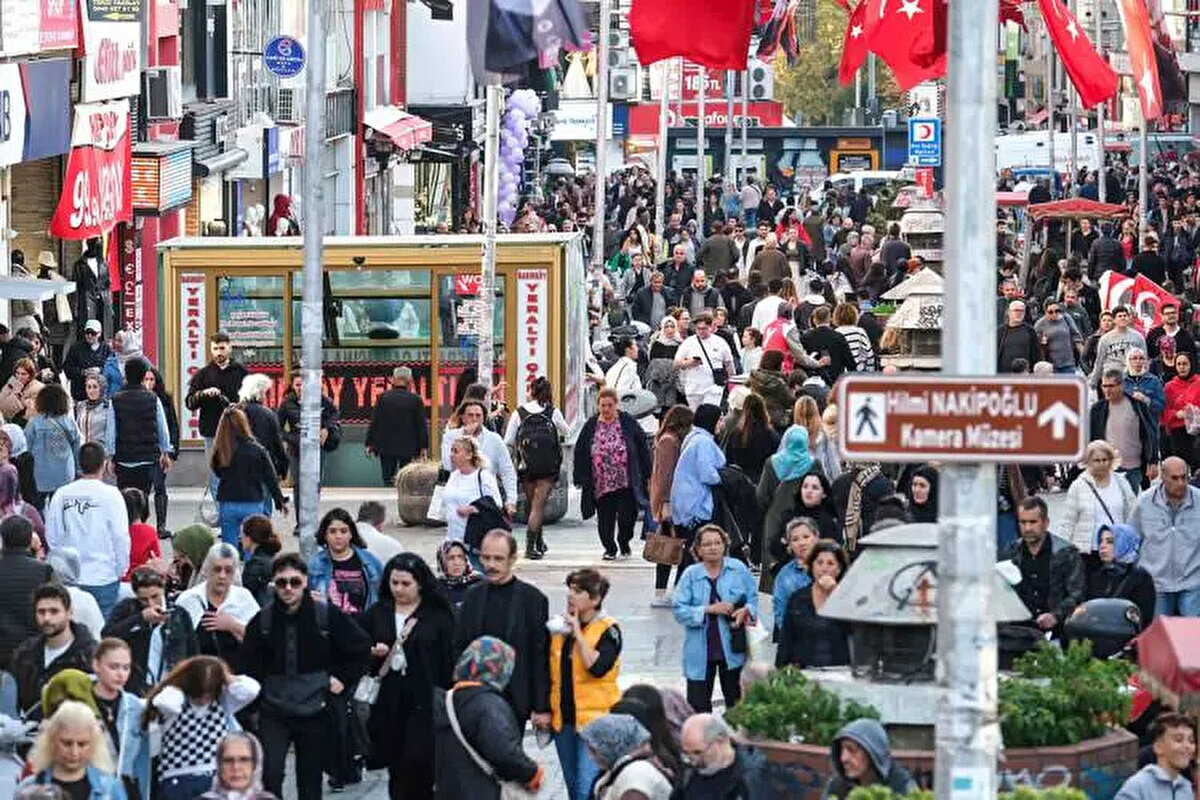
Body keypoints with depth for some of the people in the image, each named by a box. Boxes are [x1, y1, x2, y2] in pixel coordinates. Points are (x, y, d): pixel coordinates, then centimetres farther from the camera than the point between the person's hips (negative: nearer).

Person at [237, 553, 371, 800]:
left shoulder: (328, 616, -6)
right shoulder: (263, 620, -2)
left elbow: (361, 647, 4)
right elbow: (247, 661, 9)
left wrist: (343, 679, 1)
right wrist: (258, 691, 0)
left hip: (313, 712, 0)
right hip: (273, 712, 0)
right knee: (270, 775, -15)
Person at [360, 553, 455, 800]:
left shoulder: (438, 615, -1)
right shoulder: (377, 613, 10)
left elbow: (449, 660, -2)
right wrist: (372, 653, -6)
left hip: (424, 699, -4)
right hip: (388, 700, 4)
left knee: (418, 761, -12)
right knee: (395, 767, 8)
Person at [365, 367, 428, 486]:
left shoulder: (383, 398, -4)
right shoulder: (416, 400, -6)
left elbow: (374, 422, 0)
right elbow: (422, 425, -3)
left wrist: (369, 443, 7)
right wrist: (423, 447, 4)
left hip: (386, 446, 0)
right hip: (407, 448, 0)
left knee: (387, 478, 6)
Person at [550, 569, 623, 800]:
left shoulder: (608, 630, -7)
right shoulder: (560, 628, 10)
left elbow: (597, 667, -23)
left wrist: (577, 633, -19)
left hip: (594, 719, -7)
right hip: (563, 719, 7)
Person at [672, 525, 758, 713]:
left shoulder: (739, 569, 0)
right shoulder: (691, 575, -3)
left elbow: (753, 598, 9)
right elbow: (679, 610, -8)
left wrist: (746, 610, -14)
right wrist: (710, 610, -17)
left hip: (732, 648, 1)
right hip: (700, 652, -1)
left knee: (735, 700, 11)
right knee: (698, 704, -1)